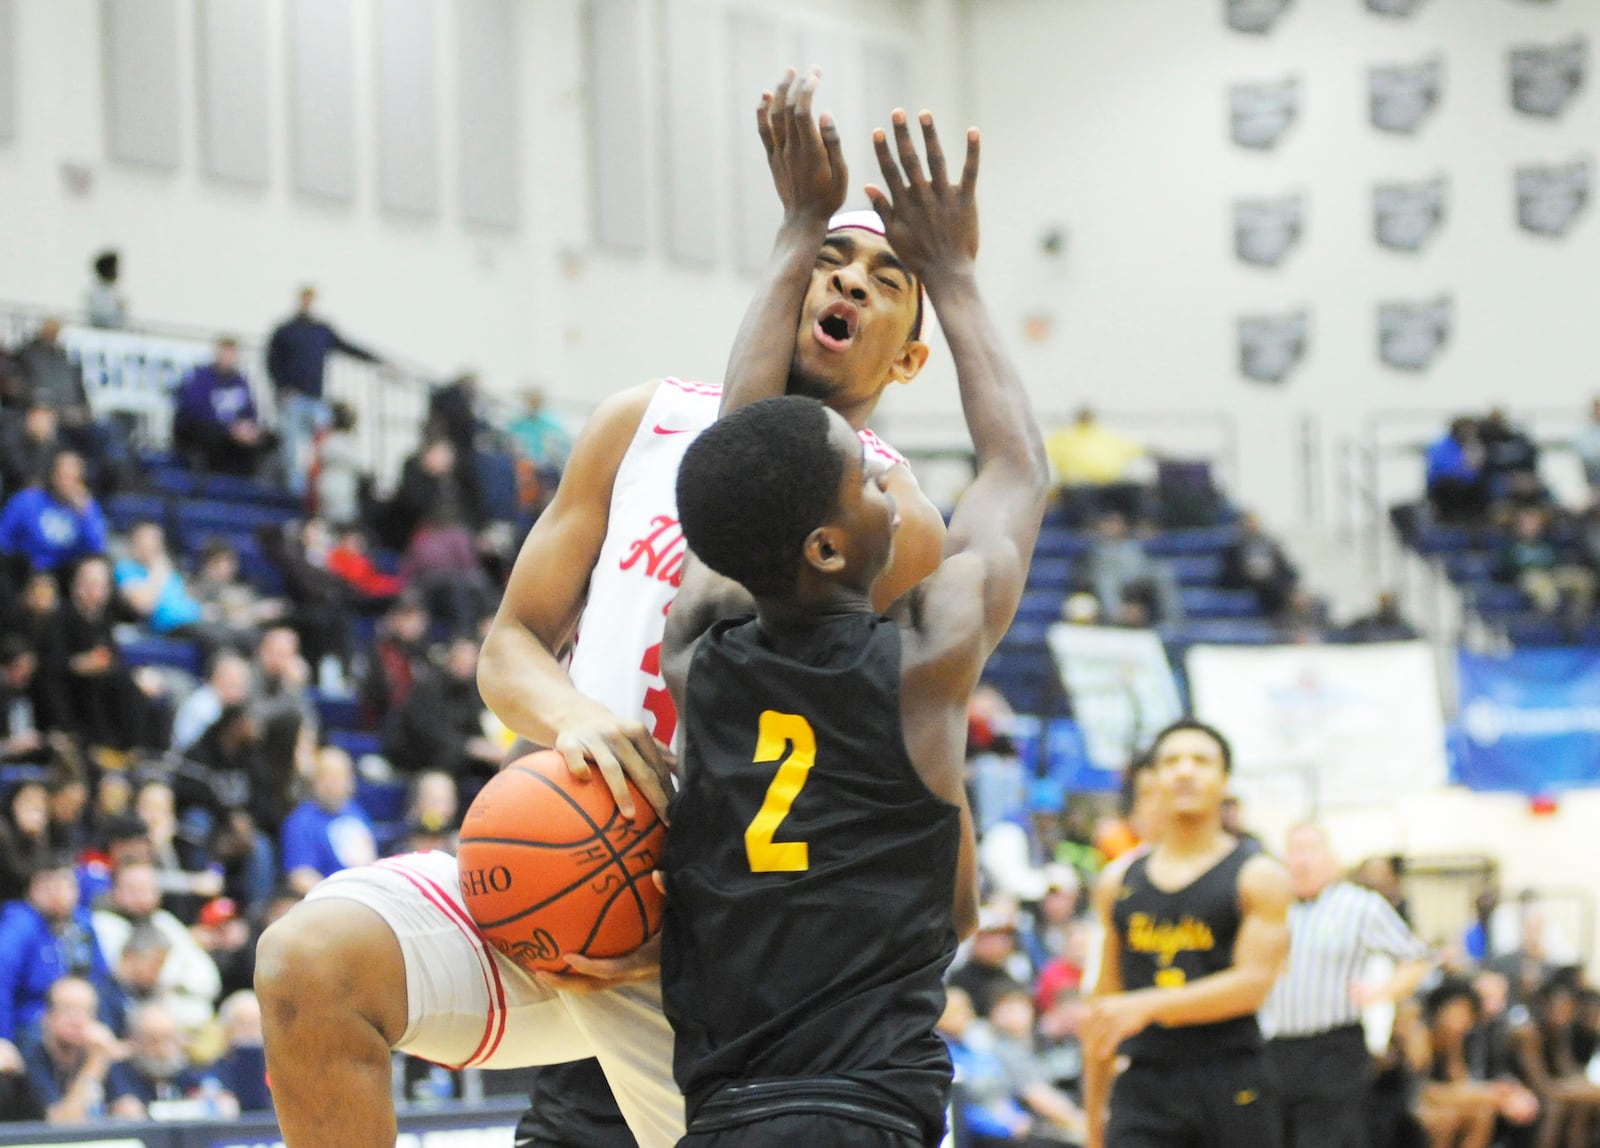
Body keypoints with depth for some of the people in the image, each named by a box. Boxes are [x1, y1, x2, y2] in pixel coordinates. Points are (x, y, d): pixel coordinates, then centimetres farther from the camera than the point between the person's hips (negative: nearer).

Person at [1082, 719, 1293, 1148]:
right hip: (1144, 1086, 2)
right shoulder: (1120, 880, 14)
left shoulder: (1259, 878, 2)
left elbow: (1253, 983, -12)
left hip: (1232, 1092, -2)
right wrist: (1093, 1108, 16)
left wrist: (1147, 1005, -25)